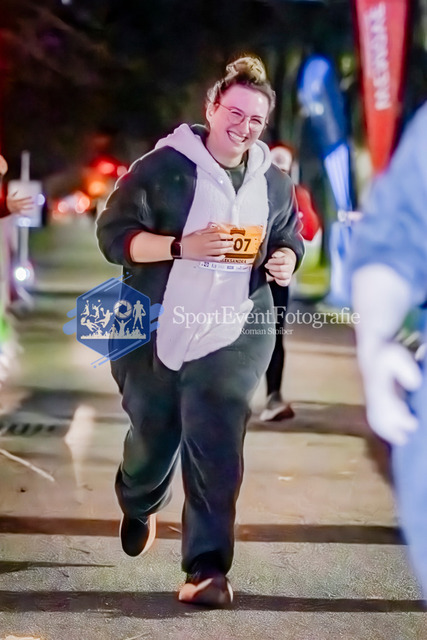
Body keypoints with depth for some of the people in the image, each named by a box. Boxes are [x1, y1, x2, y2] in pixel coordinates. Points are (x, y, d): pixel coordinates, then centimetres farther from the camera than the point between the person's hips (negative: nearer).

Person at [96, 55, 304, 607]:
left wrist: (286, 259, -3)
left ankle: (207, 567, -6)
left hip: (234, 338, 2)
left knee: (215, 449, -10)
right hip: (156, 333, -1)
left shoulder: (273, 182, 7)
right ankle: (138, 508, 48)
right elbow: (114, 232, -12)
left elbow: (290, 237, 21)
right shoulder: (162, 167, -8)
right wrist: (182, 246, -26)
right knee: (152, 439, 14)